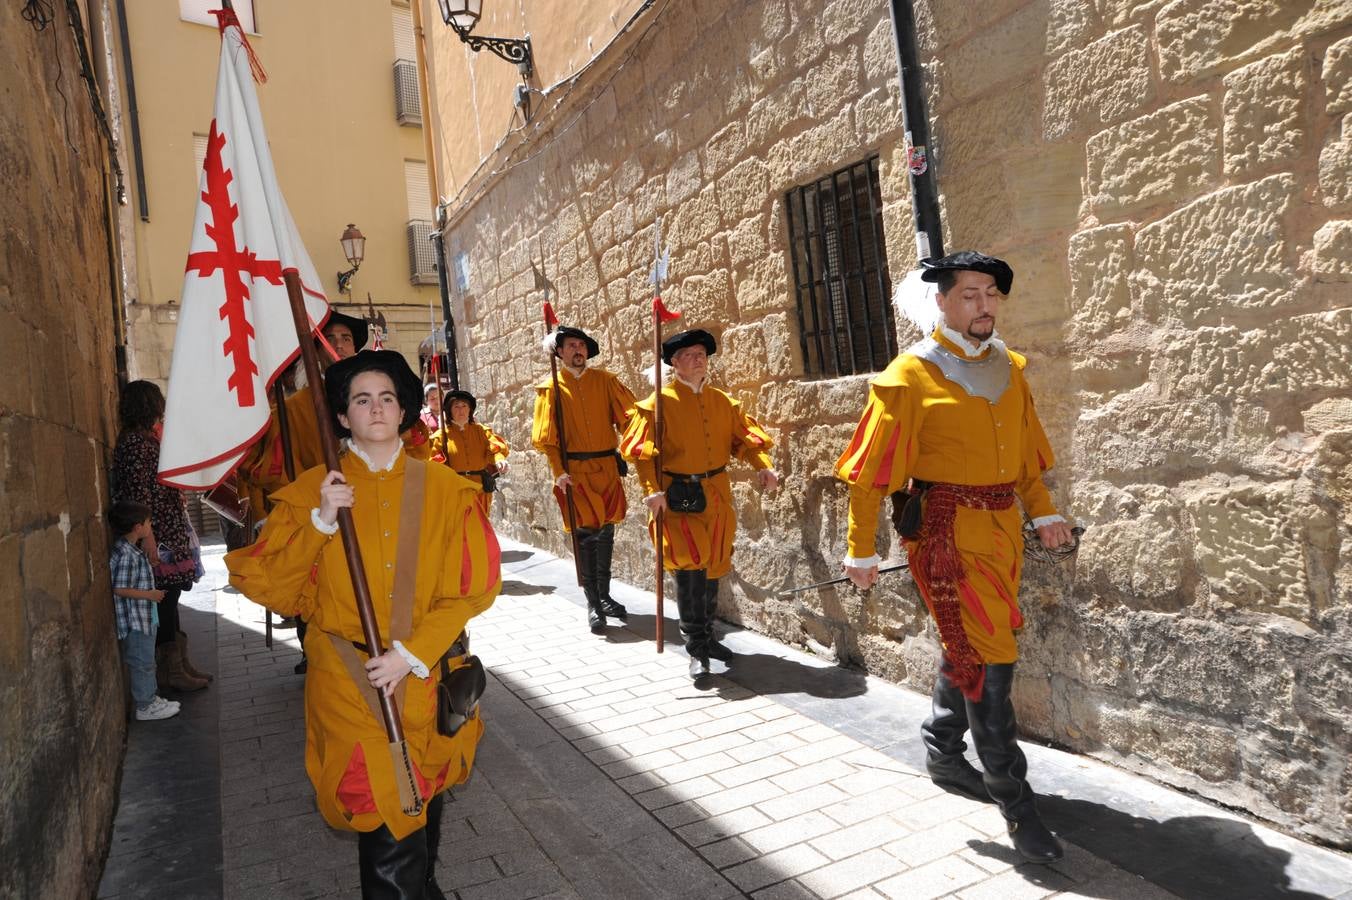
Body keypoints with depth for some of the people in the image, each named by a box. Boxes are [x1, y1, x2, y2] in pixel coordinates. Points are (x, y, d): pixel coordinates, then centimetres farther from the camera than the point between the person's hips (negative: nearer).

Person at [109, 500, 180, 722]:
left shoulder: (132, 550, 8)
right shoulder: (125, 554, -23)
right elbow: (120, 589, -25)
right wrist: (149, 594, -20)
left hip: (145, 617, 10)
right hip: (135, 621, -10)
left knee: (145, 661, 20)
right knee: (142, 663, 1)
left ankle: (149, 698, 32)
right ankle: (145, 707, 12)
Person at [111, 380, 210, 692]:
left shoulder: (146, 438, 14)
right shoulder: (134, 442, -15)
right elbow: (138, 495, -21)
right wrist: (149, 541, -22)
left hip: (170, 534, 10)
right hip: (158, 537, -10)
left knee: (169, 598, 14)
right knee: (165, 599, -2)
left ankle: (178, 663, 23)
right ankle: (170, 670, 8)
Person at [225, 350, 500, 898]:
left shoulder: (443, 488, -3)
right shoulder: (313, 491, -3)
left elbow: (473, 586, -5)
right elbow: (263, 584, -7)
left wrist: (410, 653, -12)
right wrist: (321, 522, -19)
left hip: (424, 676, 2)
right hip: (350, 683, -2)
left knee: (424, 805, 21)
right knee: (388, 824, -3)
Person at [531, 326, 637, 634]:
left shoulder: (604, 380, 5)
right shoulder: (551, 388, 0)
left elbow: (629, 417, -1)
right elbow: (546, 437, -3)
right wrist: (559, 471, -13)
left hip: (607, 468, 3)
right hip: (576, 472, -3)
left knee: (606, 531, 10)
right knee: (585, 534, -1)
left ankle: (605, 596, 24)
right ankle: (592, 603, 9)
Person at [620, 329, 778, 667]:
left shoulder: (722, 401, 8)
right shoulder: (660, 401, -9)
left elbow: (744, 436, 4)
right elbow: (643, 449, -15)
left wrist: (763, 465, -14)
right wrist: (653, 490, -28)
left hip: (717, 496, 6)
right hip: (678, 496, -6)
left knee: (713, 566, 14)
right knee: (690, 564, -15)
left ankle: (707, 635, 31)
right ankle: (694, 642, 1)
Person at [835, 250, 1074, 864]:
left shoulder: (1007, 367, 10)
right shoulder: (910, 375, -10)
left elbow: (1026, 448, 18)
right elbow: (871, 469, -10)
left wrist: (1044, 513, 6)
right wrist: (862, 551, -10)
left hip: (1001, 526, 7)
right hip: (948, 532, -6)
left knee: (966, 650, 18)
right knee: (988, 660, -4)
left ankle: (943, 754, 38)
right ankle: (1016, 806, 10)